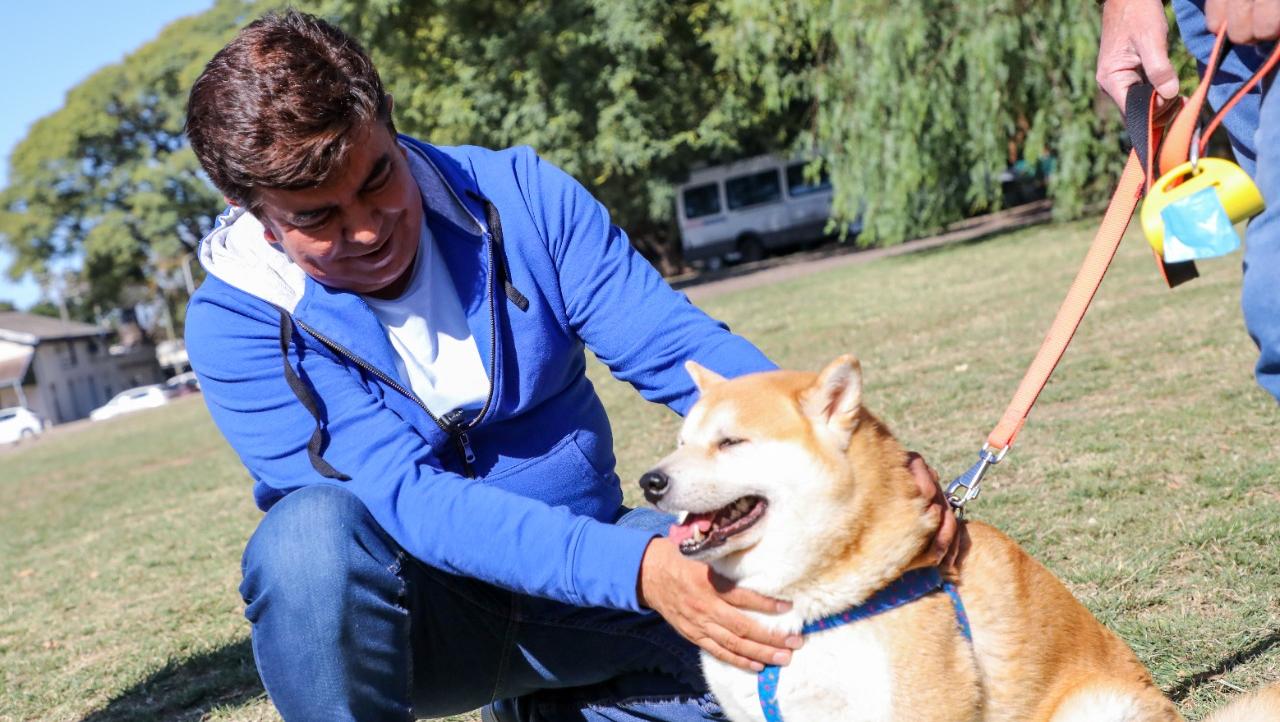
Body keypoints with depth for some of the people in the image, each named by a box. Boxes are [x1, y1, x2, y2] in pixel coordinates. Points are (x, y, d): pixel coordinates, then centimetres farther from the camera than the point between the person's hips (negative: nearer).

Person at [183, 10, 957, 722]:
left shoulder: (517, 194, -8)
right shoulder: (234, 325, -15)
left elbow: (676, 346, -14)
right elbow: (407, 497, -26)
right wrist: (633, 568, -39)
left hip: (588, 573, 3)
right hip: (422, 611, -3)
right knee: (314, 527, -36)